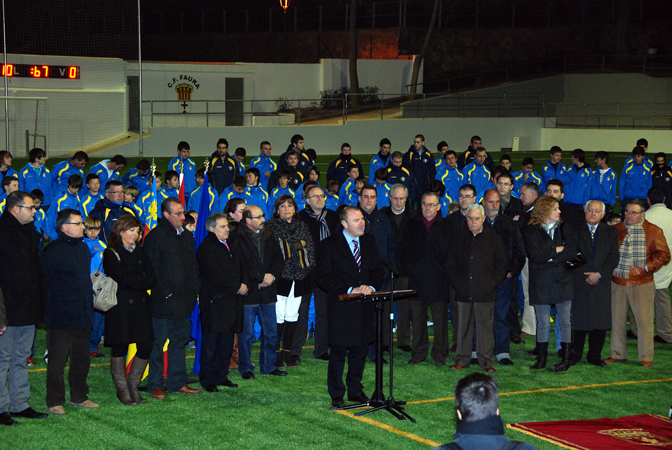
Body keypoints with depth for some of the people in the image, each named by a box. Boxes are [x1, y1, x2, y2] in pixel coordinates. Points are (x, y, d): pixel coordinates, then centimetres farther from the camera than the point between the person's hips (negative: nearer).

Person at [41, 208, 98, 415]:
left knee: (82, 359, 14)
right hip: (60, 318, -7)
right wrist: (48, 311, -13)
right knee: (57, 362, 0)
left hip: (82, 317, 7)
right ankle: (55, 402, 10)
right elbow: (45, 282, -12)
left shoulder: (83, 248, 12)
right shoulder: (52, 251, -12)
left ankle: (79, 397, 25)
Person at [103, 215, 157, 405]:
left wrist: (135, 282, -10)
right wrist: (143, 279, -5)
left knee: (146, 347, 0)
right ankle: (122, 389, 11)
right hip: (120, 307, -5)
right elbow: (123, 279, -15)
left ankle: (133, 386, 15)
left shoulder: (140, 252, 15)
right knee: (120, 348, 0)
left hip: (141, 304, 5)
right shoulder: (111, 254, -2)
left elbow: (152, 281, 6)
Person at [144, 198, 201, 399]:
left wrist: (193, 290, 8)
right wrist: (166, 292, -14)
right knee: (158, 343, -1)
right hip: (163, 301, -7)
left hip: (184, 300, 7)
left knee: (179, 341, 12)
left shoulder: (187, 236, 15)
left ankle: (178, 383, 20)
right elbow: (152, 269, -12)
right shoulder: (155, 237, -8)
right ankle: (155, 386, 5)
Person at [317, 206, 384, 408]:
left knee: (360, 350, 10)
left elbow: (377, 270, 11)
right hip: (341, 307, -4)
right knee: (338, 352, 0)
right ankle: (336, 394, 11)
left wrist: (371, 287, -10)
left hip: (364, 307, 4)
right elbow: (324, 278, -9)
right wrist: (350, 290, -16)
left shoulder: (369, 242, 10)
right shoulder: (330, 245, -5)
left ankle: (355, 390, 23)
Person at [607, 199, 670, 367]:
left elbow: (663, 255, -2)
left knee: (644, 320, -1)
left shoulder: (654, 231, 0)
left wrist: (646, 267, -12)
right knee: (617, 319, 8)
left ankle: (646, 357, 8)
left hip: (641, 283, -3)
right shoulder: (616, 230, 10)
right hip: (617, 282, 3)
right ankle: (618, 354, 20)